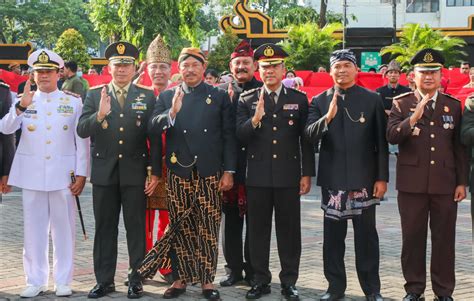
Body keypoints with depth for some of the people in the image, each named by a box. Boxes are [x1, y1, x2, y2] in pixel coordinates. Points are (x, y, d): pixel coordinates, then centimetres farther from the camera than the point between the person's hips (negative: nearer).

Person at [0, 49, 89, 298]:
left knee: (63, 229, 4)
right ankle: (35, 281, 12)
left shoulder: (74, 103, 5)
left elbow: (82, 141, 3)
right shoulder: (23, 101, 8)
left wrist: (81, 174, -3)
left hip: (63, 175, -1)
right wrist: (21, 106, -25)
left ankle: (63, 281, 11)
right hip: (31, 175, 1)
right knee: (34, 230, 5)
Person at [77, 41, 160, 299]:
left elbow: (155, 137, 1)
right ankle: (104, 280, 17)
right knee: (105, 228, 8)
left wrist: (155, 172, -4)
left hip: (135, 172, -1)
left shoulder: (147, 96, 3)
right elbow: (82, 130, -4)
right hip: (104, 172, 1)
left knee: (136, 228, 5)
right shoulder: (94, 94, 5)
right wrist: (99, 115, -23)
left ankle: (136, 280, 14)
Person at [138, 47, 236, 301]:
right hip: (179, 172, 1)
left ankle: (207, 280, 10)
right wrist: (171, 113, -21)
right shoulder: (167, 97, 9)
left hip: (210, 173, -1)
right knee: (179, 228, 5)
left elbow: (229, 136, 3)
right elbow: (153, 129, -3)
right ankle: (180, 278, 15)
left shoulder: (219, 96, 6)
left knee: (208, 229, 1)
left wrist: (229, 171, -3)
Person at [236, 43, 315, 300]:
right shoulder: (247, 100, 6)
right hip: (258, 176, 1)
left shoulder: (299, 99, 5)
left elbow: (306, 140, 4)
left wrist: (307, 174, 1)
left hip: (288, 176, -1)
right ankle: (261, 280, 18)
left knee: (289, 230, 4)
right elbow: (240, 136, -3)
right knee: (257, 230, 7)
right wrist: (255, 119, -21)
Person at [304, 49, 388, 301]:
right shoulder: (319, 101, 5)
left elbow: (381, 143, 1)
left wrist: (382, 177, -4)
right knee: (333, 237, 7)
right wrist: (327, 118, -26)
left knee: (366, 237, 5)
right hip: (332, 179, 1)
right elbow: (310, 136, -8)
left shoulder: (372, 100, 1)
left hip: (364, 179, -1)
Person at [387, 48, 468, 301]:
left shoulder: (454, 105, 8)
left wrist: (462, 182, 4)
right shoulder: (401, 104, 2)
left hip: (445, 184, 1)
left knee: (444, 238, 6)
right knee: (413, 238, 6)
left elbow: (459, 147, 8)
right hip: (412, 183, -1)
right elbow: (392, 136, -12)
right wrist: (413, 118, -27)